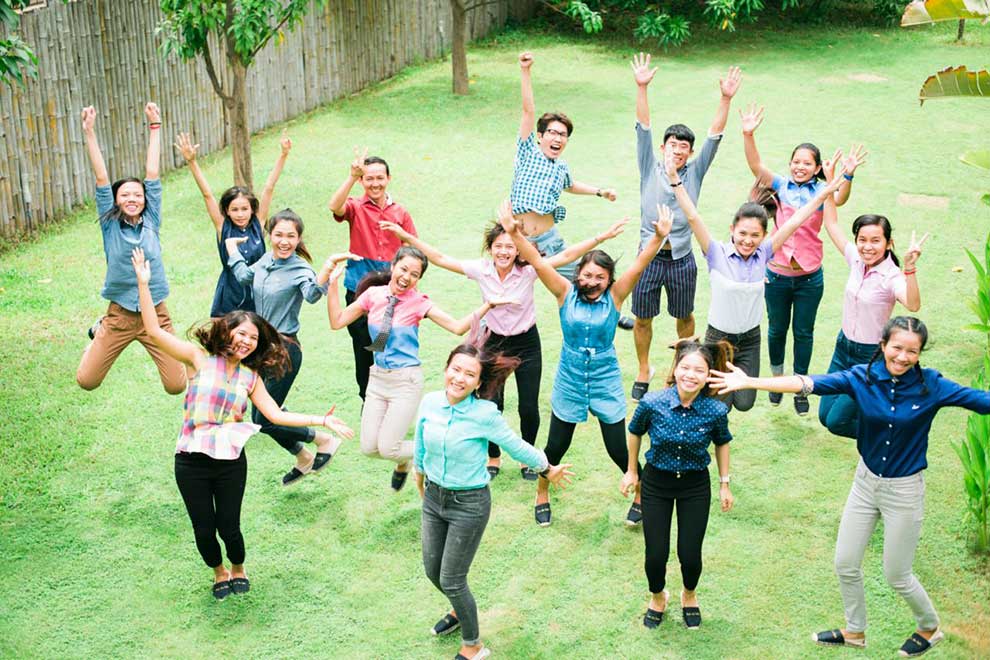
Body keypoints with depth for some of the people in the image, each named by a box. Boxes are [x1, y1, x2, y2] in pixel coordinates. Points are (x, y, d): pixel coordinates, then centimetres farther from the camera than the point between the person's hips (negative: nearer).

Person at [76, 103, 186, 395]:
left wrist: (154, 126, -1)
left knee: (177, 386, -2)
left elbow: (152, 174, -1)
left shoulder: (151, 222, -1)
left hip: (155, 314, 0)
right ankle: (98, 331, 33)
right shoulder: (109, 225, -2)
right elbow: (101, 178, -7)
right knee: (86, 381, 3)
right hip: (119, 315, 0)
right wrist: (89, 132, -12)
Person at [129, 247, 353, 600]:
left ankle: (238, 568, 36)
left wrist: (322, 420, -5)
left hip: (230, 461, 2)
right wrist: (143, 283, -14)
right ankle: (219, 571, 38)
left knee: (228, 528, 2)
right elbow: (153, 329, -8)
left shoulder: (250, 377, 7)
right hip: (191, 461, -1)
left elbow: (276, 414, 2)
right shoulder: (200, 358, -2)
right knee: (204, 530, 5)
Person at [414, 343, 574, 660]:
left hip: (469, 504, -5)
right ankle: (460, 611, 52)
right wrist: (420, 485, 21)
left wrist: (549, 470, 3)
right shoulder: (429, 403, -10)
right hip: (433, 497, 5)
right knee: (432, 569, 19)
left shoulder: (485, 414, -24)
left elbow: (518, 447, -10)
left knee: (451, 580, 2)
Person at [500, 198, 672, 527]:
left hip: (606, 381, -1)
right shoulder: (566, 294, -8)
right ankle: (542, 493, 37)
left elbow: (640, 264, -20)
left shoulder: (615, 297, -9)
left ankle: (643, 494, 31)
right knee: (556, 447, 10)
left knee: (618, 448, 5)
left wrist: (659, 237, -35)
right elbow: (537, 261, -17)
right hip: (569, 380, 1)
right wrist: (513, 232, -30)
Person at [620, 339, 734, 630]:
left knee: (690, 556, 3)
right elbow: (635, 433, -1)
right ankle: (658, 597, 38)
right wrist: (632, 471, 8)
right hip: (656, 483, 0)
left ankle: (689, 595, 39)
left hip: (696, 486, 0)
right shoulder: (652, 403, -22)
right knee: (656, 555, 3)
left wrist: (724, 483, 7)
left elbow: (722, 442, 2)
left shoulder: (716, 410, -20)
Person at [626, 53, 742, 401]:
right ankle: (644, 371, 28)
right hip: (650, 257, -1)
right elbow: (643, 127, -8)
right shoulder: (650, 167, 1)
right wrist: (642, 88, -19)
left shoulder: (695, 172, 3)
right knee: (642, 319, 8)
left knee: (684, 318, 15)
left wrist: (725, 99, -15)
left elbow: (715, 134, -4)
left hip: (683, 259, 1)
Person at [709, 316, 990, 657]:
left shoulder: (931, 386, -17)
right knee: (845, 565, 14)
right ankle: (855, 631, 39)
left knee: (897, 576, 11)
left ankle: (930, 627, 40)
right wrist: (750, 382, -30)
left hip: (904, 491, -3)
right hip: (866, 482, 3)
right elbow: (808, 383, -21)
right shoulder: (862, 377, -13)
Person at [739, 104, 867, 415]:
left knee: (803, 332, 13)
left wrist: (847, 176, -46)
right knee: (777, 329, 17)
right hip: (777, 274, 1)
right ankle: (777, 378, 39)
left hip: (810, 277, 0)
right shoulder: (780, 186, -3)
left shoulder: (821, 190, -4)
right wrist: (748, 135, -34)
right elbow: (756, 166, -17)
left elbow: (839, 199, -26)